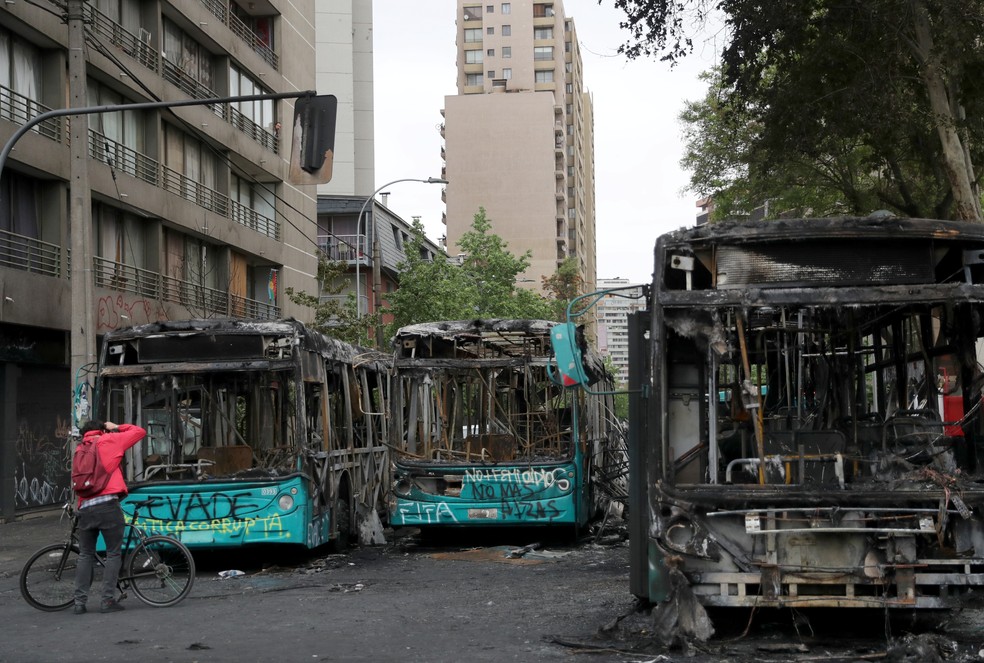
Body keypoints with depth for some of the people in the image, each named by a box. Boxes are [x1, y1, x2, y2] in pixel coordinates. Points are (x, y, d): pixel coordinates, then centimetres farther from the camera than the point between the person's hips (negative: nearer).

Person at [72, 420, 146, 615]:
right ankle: (107, 600, 0)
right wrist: (116, 427, 24)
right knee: (113, 554, 4)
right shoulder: (108, 441, 8)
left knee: (85, 555, 14)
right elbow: (139, 432, 13)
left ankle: (80, 602, 9)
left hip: (85, 508, 5)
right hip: (108, 505, -5)